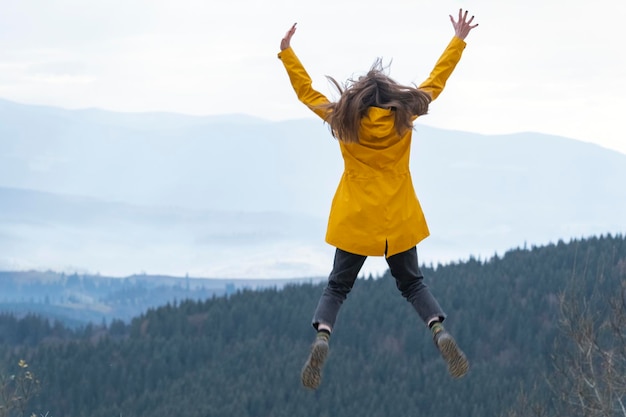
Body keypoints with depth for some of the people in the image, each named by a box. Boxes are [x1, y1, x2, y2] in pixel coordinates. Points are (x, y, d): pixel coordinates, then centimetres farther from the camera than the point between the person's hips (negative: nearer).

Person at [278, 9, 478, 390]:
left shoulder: (343, 118, -4)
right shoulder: (404, 115, -4)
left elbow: (306, 92, 6)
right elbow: (436, 81, 5)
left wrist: (287, 52, 16)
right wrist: (459, 41, 14)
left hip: (355, 220, -1)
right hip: (398, 220, 1)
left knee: (338, 286, 8)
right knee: (412, 283, 15)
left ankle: (322, 338, -19)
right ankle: (440, 331, -11)